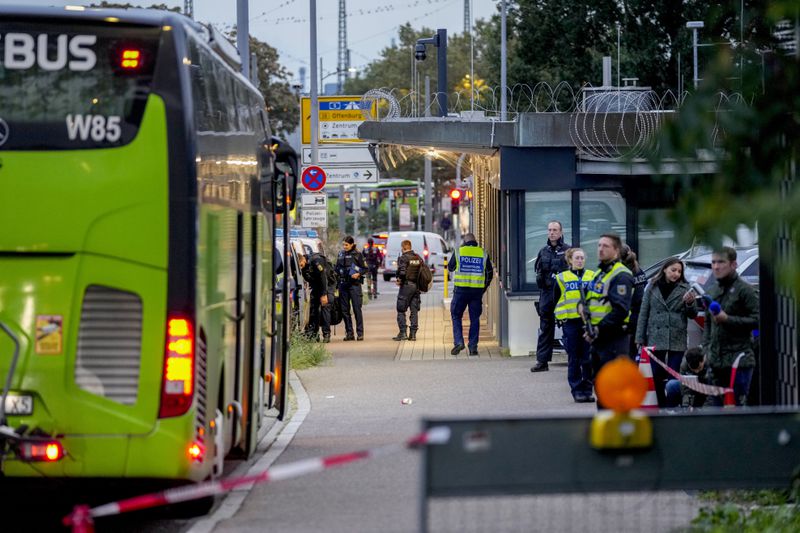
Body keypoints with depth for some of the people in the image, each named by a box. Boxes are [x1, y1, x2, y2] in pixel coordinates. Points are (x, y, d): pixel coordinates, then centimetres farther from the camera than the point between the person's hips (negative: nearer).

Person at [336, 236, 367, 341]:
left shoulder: (357, 254, -1)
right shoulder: (341, 254, 12)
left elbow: (365, 268, 0)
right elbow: (337, 268, 21)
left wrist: (358, 274, -17)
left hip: (354, 284, -5)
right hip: (343, 284, 5)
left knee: (357, 308, -7)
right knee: (344, 309, 4)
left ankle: (360, 333, -4)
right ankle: (349, 333, 11)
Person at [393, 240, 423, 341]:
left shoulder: (403, 258, -11)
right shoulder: (419, 258, 9)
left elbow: (402, 272, -21)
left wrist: (399, 280, -4)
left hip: (406, 285, -6)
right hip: (417, 286, 6)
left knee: (401, 310, 1)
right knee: (414, 311, 9)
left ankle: (403, 333, -5)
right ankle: (413, 334, 8)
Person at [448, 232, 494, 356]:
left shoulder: (459, 252, -1)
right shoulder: (483, 253, 5)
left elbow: (450, 267, 13)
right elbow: (490, 273, 9)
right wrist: (484, 288, 19)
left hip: (461, 290, -2)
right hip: (477, 290, 2)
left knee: (456, 316, 9)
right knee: (475, 319, 7)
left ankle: (458, 342, -6)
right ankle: (473, 346, 4)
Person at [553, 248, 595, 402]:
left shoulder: (592, 277, 10)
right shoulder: (562, 278, 6)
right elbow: (557, 301, 7)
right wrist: (561, 317, -2)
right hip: (570, 323, -1)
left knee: (588, 359, 2)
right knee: (574, 359, 0)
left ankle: (587, 389, 9)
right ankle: (577, 390, 5)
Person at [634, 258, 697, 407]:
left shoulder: (684, 288, 3)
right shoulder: (653, 288, 7)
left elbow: (693, 315, 4)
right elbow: (644, 314, 8)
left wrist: (690, 303, -19)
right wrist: (640, 338, 3)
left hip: (676, 341, -2)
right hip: (655, 339, 2)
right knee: (657, 378, 5)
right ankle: (662, 407, 15)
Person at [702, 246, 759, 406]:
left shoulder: (745, 290, -5)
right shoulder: (711, 292, 17)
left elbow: (757, 320, -11)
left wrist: (727, 319, -16)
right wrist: (706, 349, 13)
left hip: (739, 358, -7)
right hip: (715, 360, 7)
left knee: (737, 404, -7)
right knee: (715, 404, 7)